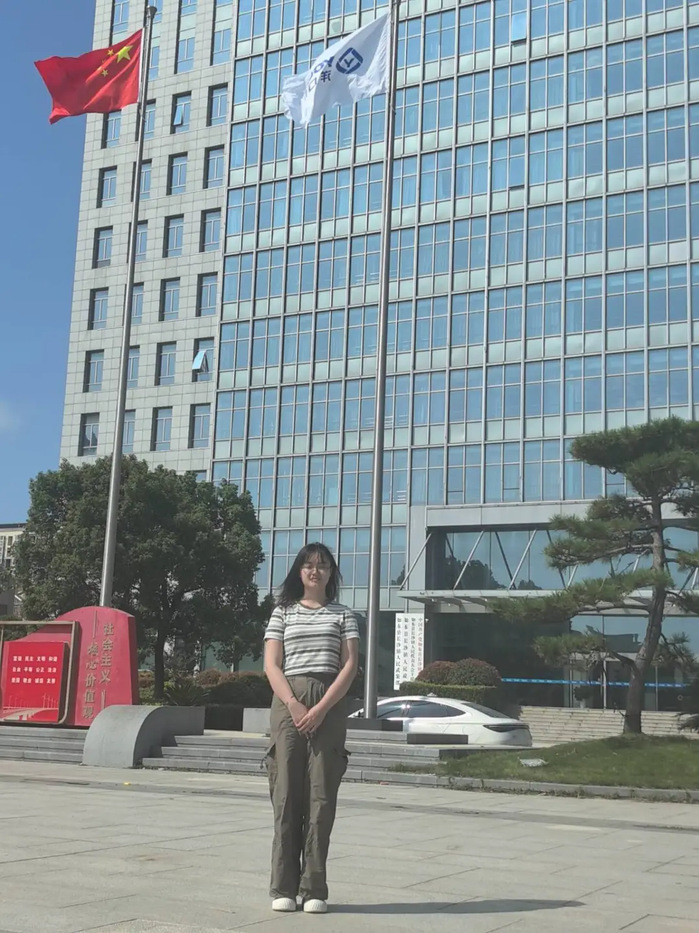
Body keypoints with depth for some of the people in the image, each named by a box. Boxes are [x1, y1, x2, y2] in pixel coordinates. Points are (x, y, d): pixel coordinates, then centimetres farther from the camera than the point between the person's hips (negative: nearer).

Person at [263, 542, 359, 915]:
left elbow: (349, 667, 3)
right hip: (287, 703, 0)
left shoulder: (343, 615, 13)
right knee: (286, 794, -3)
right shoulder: (282, 612, 13)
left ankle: (314, 888, 0)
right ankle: (283, 887, 0)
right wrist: (293, 704, -12)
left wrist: (321, 709, -10)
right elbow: (271, 665, 4)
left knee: (321, 797, -3)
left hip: (329, 707, 0)